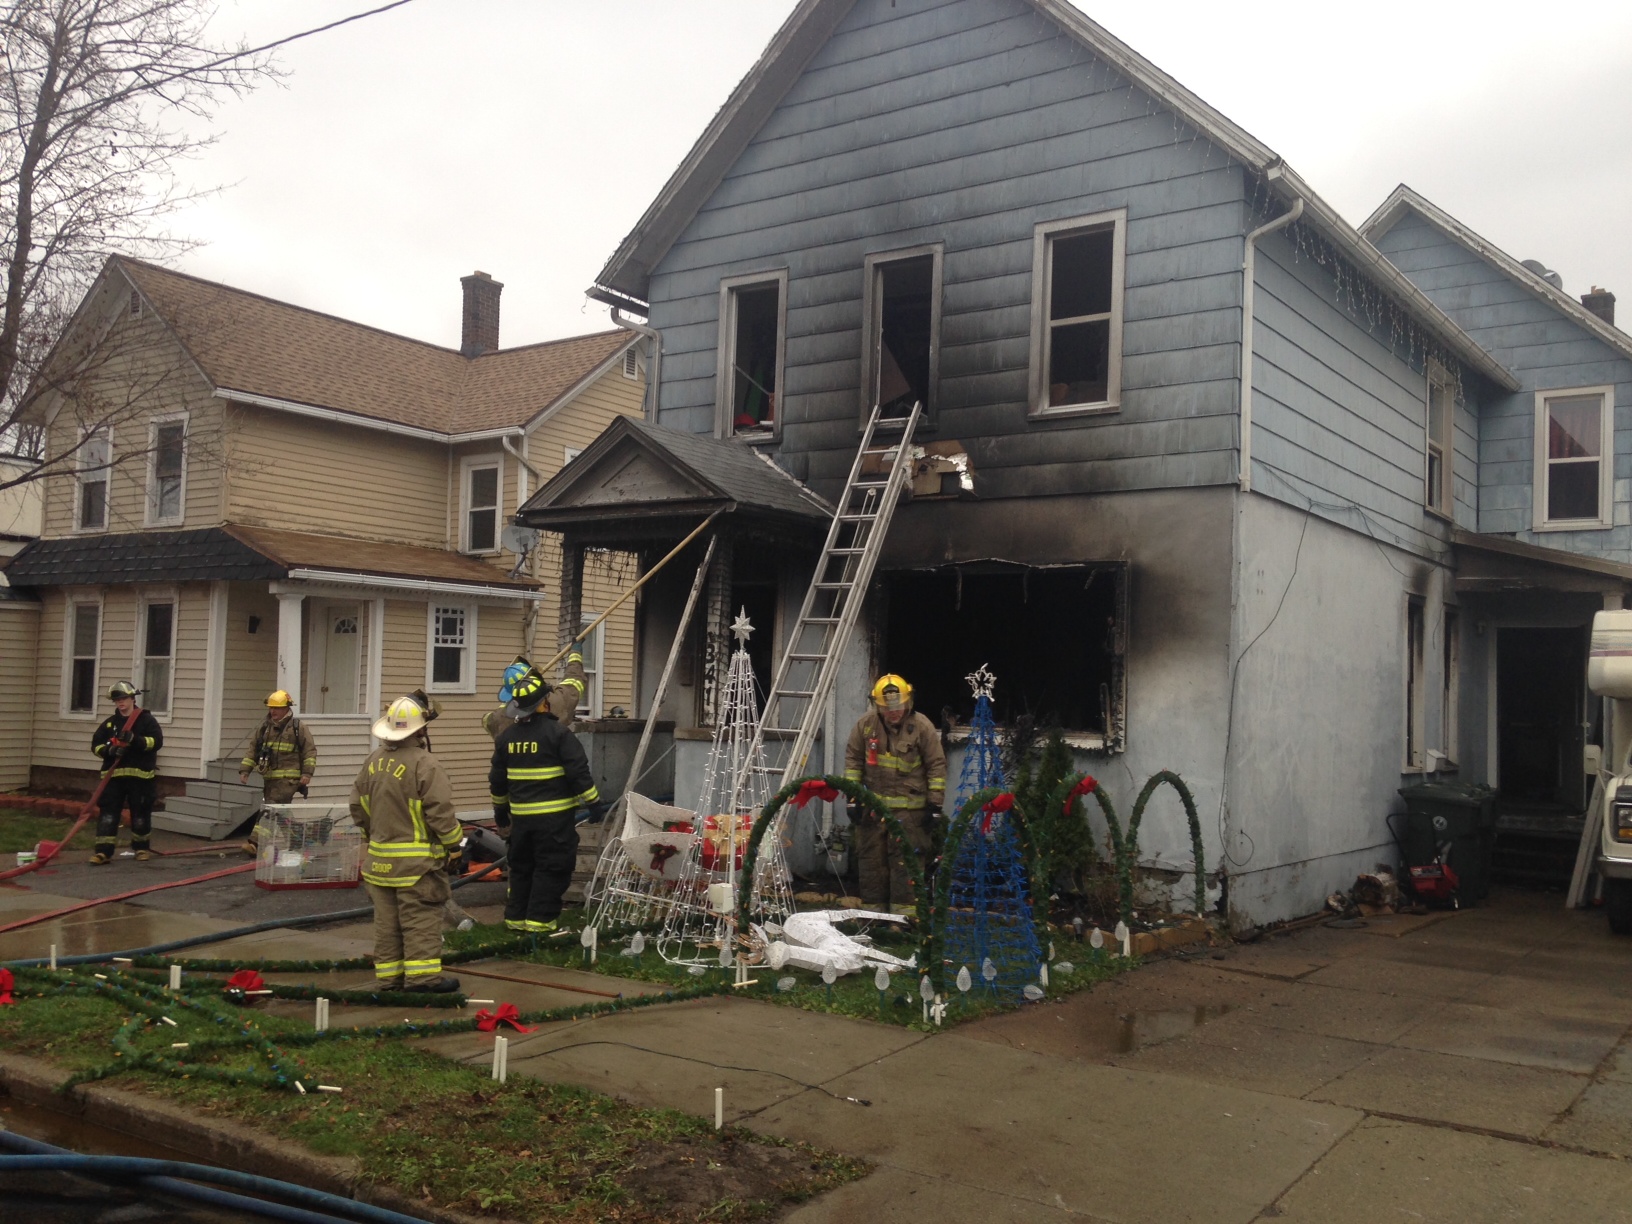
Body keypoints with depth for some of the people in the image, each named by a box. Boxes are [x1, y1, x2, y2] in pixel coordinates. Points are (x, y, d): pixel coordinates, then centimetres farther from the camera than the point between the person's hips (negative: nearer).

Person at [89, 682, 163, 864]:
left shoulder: (146, 719, 1)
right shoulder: (110, 723, 12)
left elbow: (157, 741, -9)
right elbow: (96, 745, 9)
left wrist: (135, 740, -23)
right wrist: (109, 750, -12)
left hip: (140, 775, -3)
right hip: (113, 775, 3)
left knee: (141, 814, 8)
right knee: (108, 813, -5)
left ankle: (141, 847, 25)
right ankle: (103, 851, -6)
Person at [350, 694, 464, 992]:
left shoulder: (374, 761, 5)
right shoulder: (425, 765, -18)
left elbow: (358, 806, 13)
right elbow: (440, 812, -18)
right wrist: (454, 848, -7)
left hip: (380, 856, 7)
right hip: (417, 860, -7)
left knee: (387, 920, 13)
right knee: (421, 919, -2)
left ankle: (389, 975, 17)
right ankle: (422, 975, -3)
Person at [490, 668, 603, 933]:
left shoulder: (506, 737, 6)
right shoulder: (557, 733, -13)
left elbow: (497, 779, 15)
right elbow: (578, 772, -15)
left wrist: (500, 810, 27)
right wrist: (595, 803, -6)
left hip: (521, 816, 6)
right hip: (554, 816, -6)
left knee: (521, 866, 18)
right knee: (552, 868, 1)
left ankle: (516, 917, 23)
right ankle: (539, 920, 1)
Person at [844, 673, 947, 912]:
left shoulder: (922, 726, -8)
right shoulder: (866, 723, 0)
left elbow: (937, 766, -2)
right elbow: (853, 759, 9)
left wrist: (935, 803, -4)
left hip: (909, 807, -3)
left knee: (905, 857, -6)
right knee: (871, 856, 8)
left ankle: (904, 908, 1)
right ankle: (873, 906, 19)